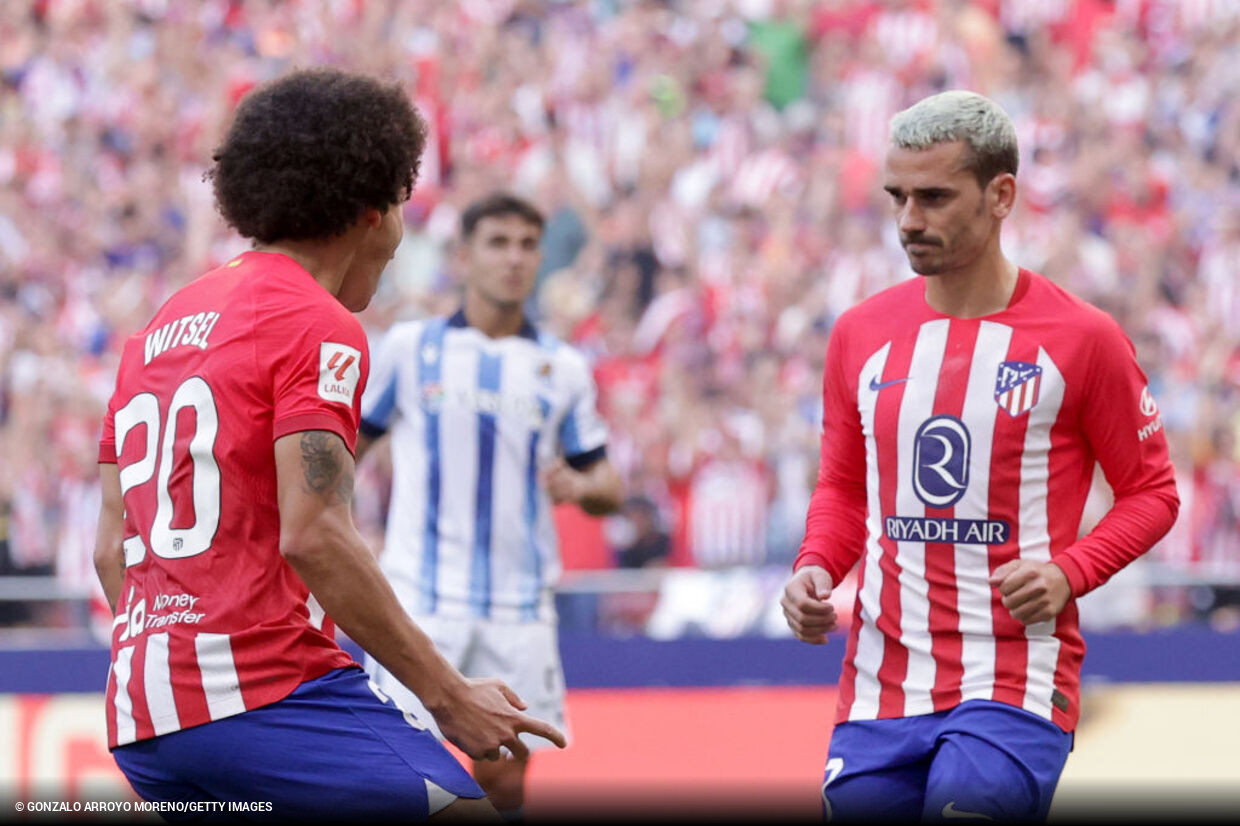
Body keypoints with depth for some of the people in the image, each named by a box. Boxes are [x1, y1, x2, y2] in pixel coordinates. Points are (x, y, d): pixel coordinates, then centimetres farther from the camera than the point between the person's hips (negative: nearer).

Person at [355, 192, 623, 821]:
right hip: (420, 598, -2)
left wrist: (580, 487, -11)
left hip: (517, 607, 2)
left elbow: (607, 486, 12)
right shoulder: (410, 347, 5)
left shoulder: (563, 368, 9)